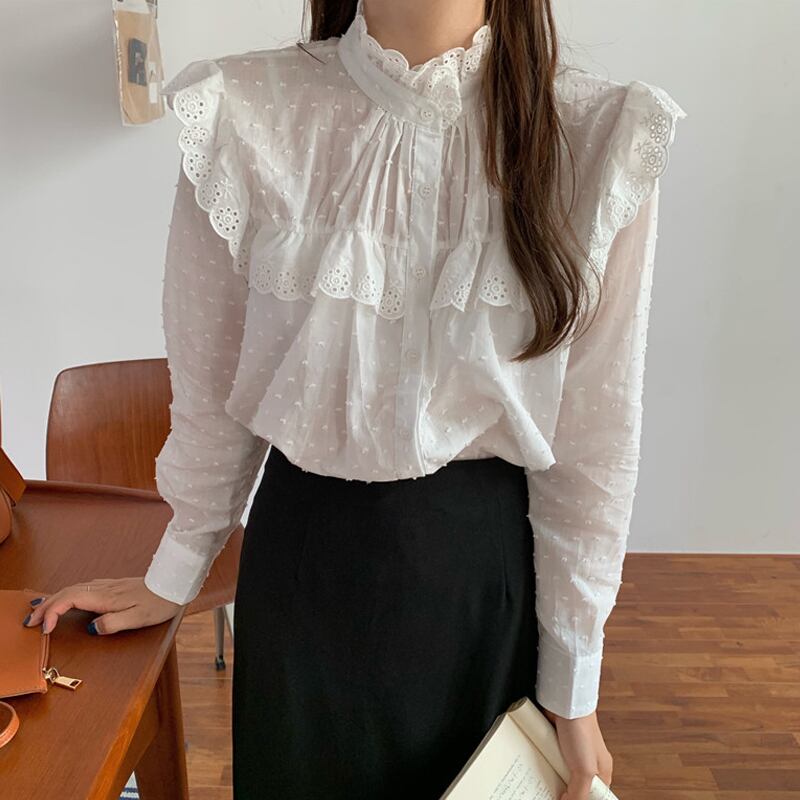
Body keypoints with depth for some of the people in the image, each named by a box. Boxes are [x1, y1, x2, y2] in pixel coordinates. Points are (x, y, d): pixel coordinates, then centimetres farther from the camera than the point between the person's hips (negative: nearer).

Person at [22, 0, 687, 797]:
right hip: (303, 556, 1)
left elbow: (593, 433, -7)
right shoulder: (247, 117, -12)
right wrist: (173, 576, 10)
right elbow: (211, 389, -2)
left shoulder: (601, 139, -13)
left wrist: (572, 689, -1)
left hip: (487, 563, 0)